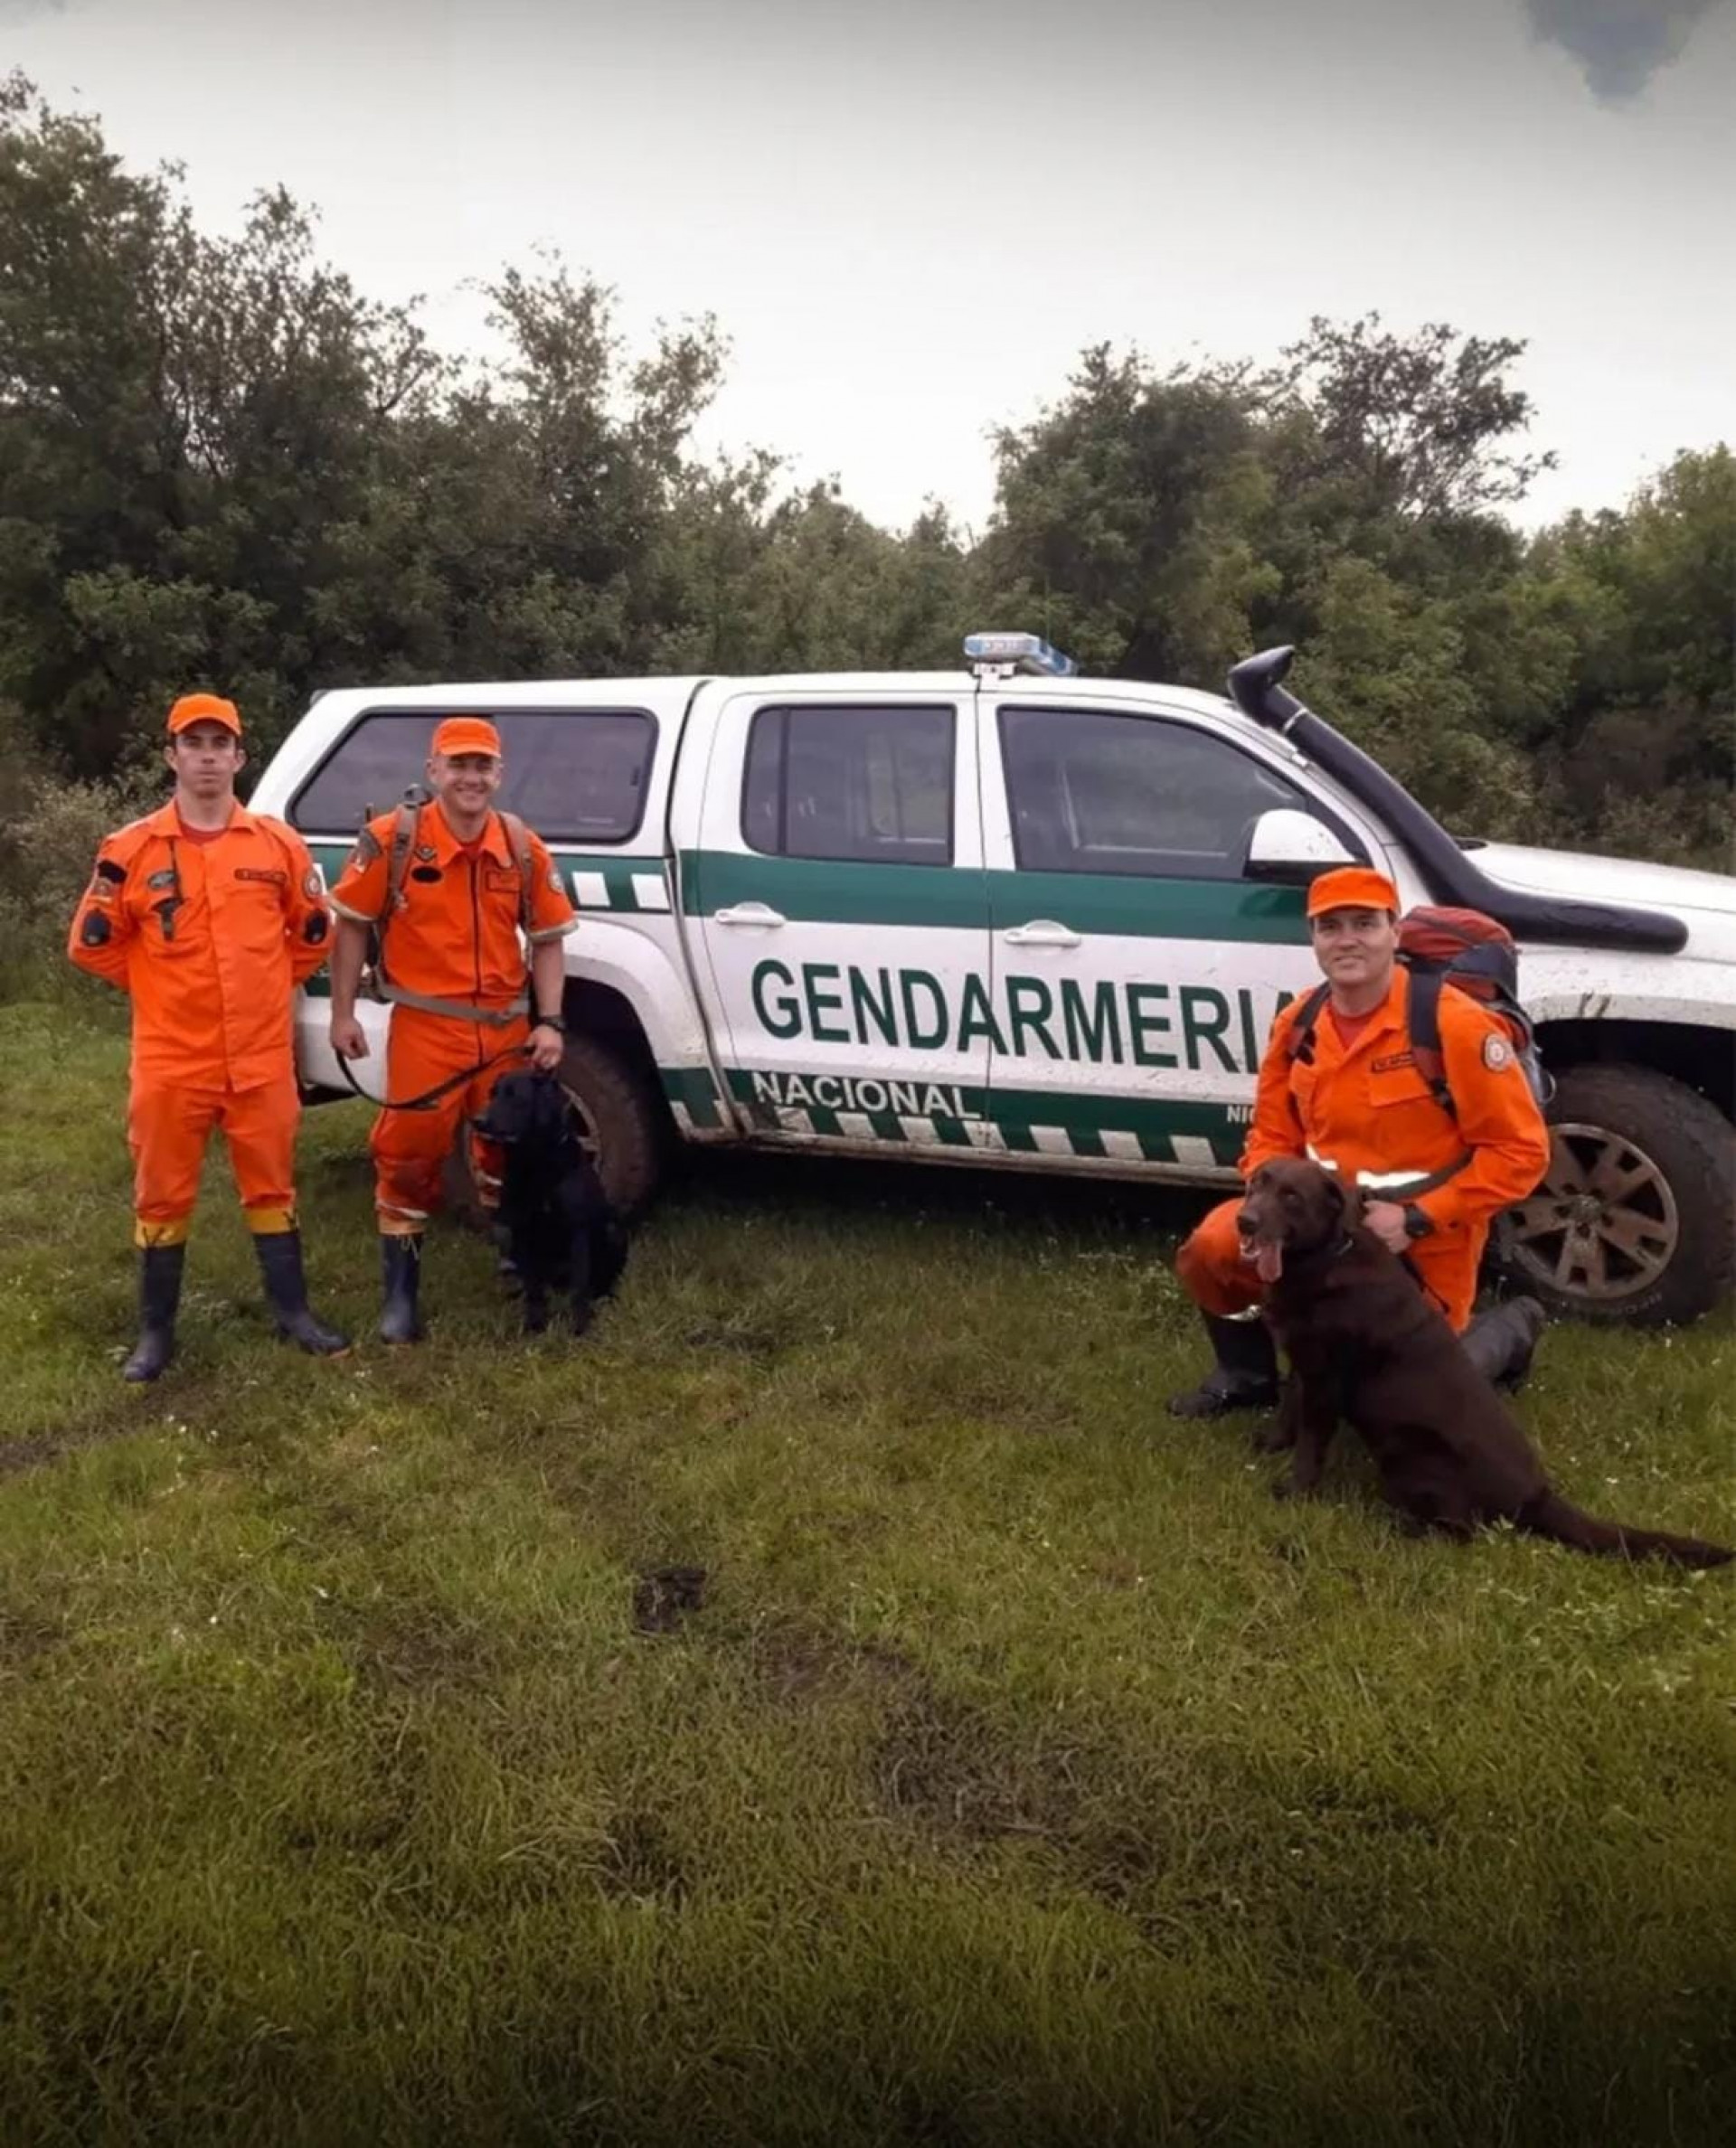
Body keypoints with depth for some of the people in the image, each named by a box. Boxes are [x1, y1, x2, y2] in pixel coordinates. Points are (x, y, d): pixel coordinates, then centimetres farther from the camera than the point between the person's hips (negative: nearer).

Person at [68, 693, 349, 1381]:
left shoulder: (277, 843, 2)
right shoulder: (133, 848, -3)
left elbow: (314, 931, 14)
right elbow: (92, 943, 5)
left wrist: (271, 985, 10)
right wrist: (160, 989, 5)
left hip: (262, 1057, 1)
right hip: (171, 1060, -1)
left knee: (271, 1186, 12)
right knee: (163, 1195, 7)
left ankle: (293, 1313, 23)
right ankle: (156, 1332, 19)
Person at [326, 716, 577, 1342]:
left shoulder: (523, 849, 1)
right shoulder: (392, 840, -9)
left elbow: (547, 939, 8)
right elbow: (352, 925, -1)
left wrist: (549, 1022, -1)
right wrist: (343, 1014, -4)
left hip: (507, 1029, 4)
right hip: (425, 1029, -3)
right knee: (410, 1156, 1)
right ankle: (401, 1293, 15)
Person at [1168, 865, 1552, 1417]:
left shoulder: (1454, 1024, -20)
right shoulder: (1296, 1025, -2)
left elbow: (1519, 1150, -17)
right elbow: (1272, 1136, 8)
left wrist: (1416, 1219, -22)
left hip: (1422, 1242, -4)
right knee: (1212, 1249, -18)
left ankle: (1509, 1328, 29)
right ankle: (1248, 1375, 11)